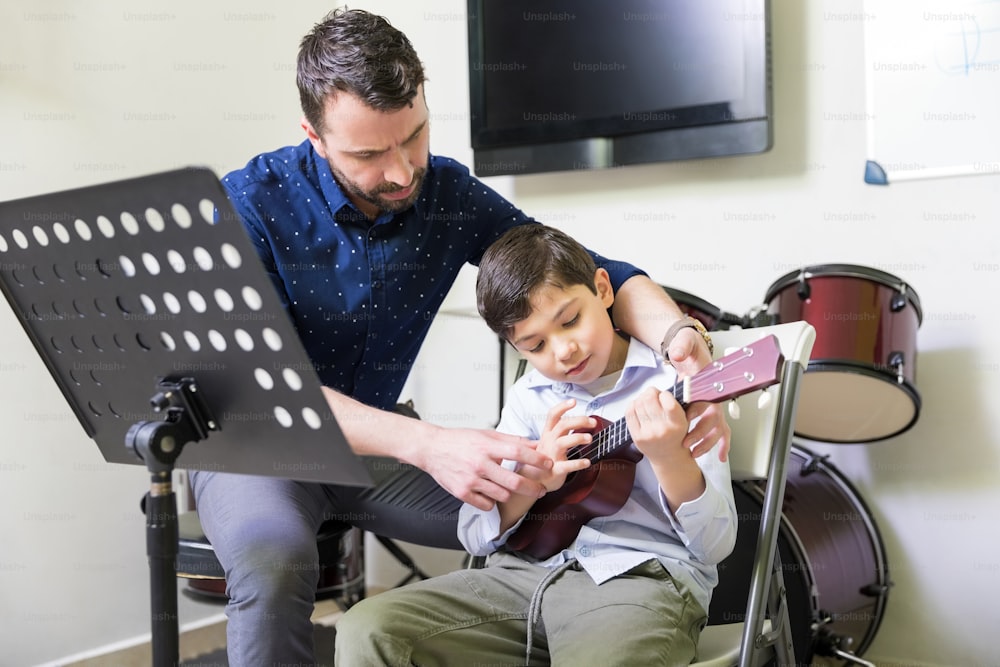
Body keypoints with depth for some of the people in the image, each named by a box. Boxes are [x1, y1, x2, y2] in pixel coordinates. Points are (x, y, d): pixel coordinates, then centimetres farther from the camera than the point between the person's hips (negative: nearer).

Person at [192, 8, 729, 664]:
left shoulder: (449, 195, -7)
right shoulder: (250, 204, -20)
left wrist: (680, 339, -29)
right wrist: (426, 444, -45)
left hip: (374, 446, 4)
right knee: (272, 558, -37)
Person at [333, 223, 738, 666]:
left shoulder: (674, 383, -1)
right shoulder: (529, 396, 13)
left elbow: (716, 545, -6)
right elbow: (475, 536, 10)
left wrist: (669, 458, -24)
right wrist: (533, 477, -10)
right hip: (525, 574, 4)